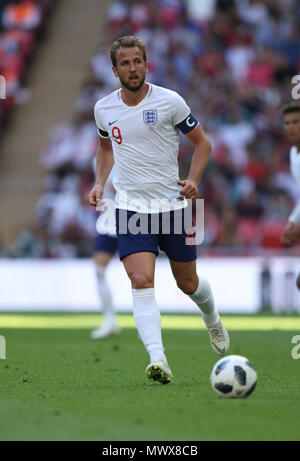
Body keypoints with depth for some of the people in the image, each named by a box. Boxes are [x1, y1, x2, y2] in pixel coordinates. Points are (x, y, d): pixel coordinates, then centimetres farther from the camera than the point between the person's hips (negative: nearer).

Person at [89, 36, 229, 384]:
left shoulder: (169, 101, -6)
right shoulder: (104, 109, 3)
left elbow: (202, 142, 3)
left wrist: (194, 179, -12)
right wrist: (100, 182, 10)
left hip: (173, 204, -1)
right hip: (131, 207, 1)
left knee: (187, 283, 11)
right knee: (141, 281, -19)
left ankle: (212, 320, 46)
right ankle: (157, 359, -27)